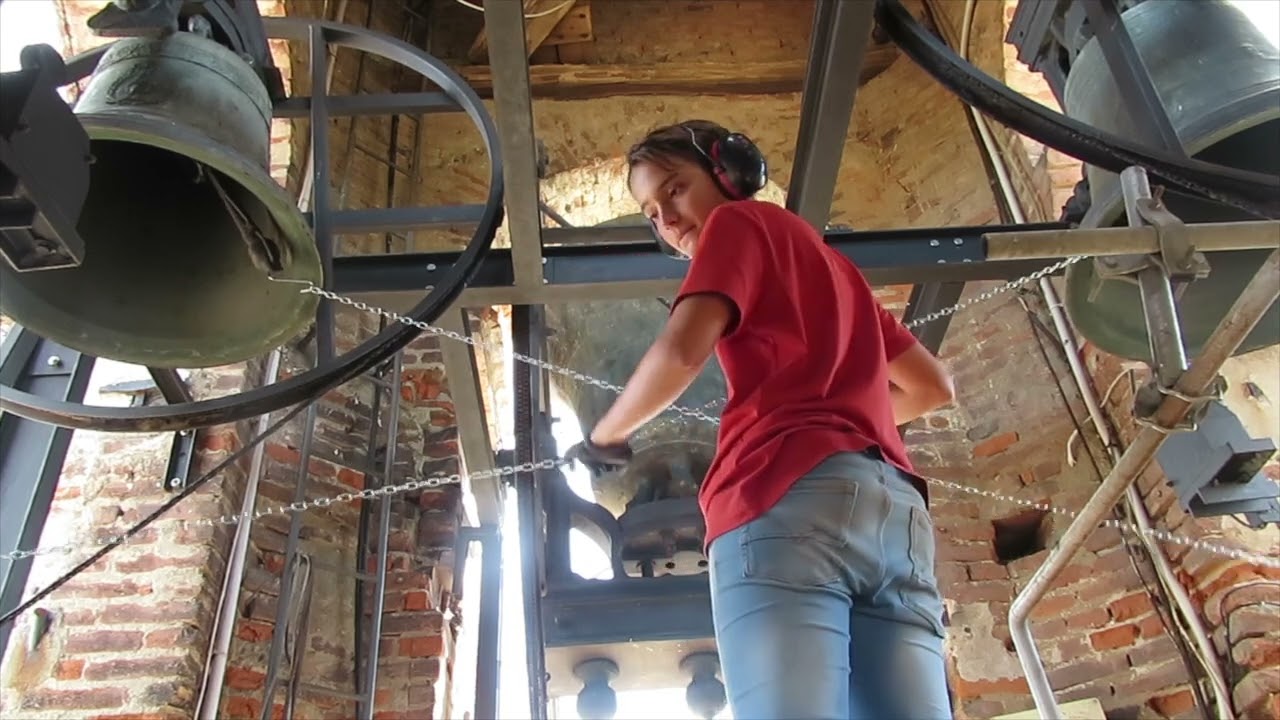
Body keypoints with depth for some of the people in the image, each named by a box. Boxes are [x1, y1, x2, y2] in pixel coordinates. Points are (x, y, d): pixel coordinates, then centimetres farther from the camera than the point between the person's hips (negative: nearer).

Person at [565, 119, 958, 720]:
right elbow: (932, 387, 35)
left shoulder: (740, 222, 13)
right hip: (895, 507, 8)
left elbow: (682, 350, -5)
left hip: (791, 494, -8)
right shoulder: (833, 263, 35)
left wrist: (603, 436, 10)